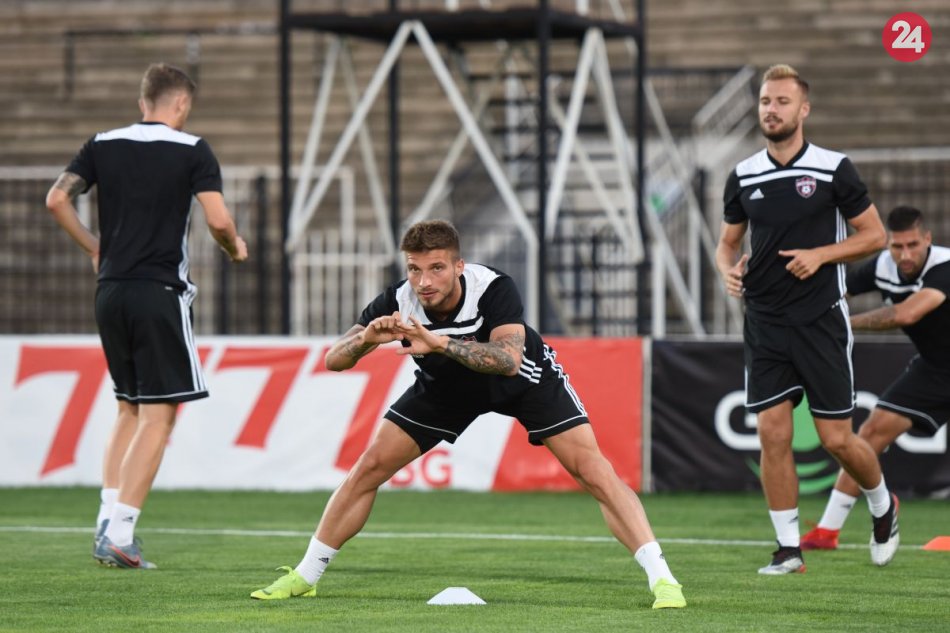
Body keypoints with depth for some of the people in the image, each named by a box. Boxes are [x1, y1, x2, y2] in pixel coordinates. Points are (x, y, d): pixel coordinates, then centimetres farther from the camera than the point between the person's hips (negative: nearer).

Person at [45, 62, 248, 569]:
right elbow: (218, 220, -12)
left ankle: (108, 517, 8)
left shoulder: (103, 144, 9)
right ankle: (119, 533, -11)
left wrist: (93, 247, 15)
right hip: (160, 293, -5)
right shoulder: (191, 150, -4)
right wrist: (236, 249, 9)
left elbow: (56, 199, 2)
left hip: (110, 290, 6)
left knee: (129, 408, 19)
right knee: (158, 415, -3)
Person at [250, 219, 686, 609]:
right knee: (368, 468, -3)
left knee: (592, 470, -18)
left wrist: (439, 342, -63)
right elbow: (333, 360, -26)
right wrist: (365, 338, -49)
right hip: (444, 387, 3)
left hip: (523, 381, -3)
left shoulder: (494, 289, -37)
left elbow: (508, 359, -52)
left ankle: (661, 578, -14)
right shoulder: (397, 303, -28)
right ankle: (304, 577, 13)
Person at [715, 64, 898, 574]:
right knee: (773, 434, -4)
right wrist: (729, 269, -7)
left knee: (836, 439, -2)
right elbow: (728, 242, 16)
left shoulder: (833, 169, -5)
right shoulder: (744, 176, 6)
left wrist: (820, 254, -15)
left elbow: (874, 234, -1)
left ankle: (883, 507, 28)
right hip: (765, 322, 3)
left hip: (821, 320, -3)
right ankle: (788, 548, 4)